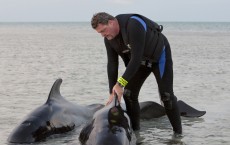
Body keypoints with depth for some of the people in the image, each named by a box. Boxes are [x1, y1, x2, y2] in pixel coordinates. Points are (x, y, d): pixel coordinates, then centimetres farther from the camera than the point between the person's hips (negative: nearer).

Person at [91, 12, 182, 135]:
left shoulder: (133, 25, -37)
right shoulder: (109, 39, -12)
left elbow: (136, 59, -39)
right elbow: (112, 65, -10)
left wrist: (121, 83, -39)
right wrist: (112, 93, -15)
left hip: (159, 56, -7)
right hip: (141, 60, 7)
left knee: (166, 95, -11)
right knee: (128, 94, -1)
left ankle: (178, 132, -1)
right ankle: (134, 131, 9)